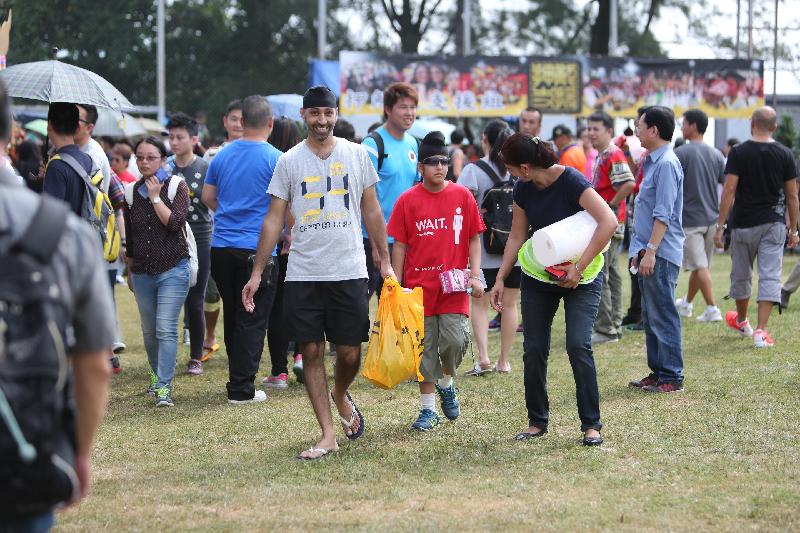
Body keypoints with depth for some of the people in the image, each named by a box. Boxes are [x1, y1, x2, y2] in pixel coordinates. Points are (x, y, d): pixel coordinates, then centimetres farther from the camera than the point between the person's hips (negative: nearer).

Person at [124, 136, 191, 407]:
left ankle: (164, 387, -14)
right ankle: (157, 374, 33)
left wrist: (155, 196, -13)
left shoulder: (177, 187, -3)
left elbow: (175, 223, -19)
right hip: (142, 272, 4)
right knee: (149, 331, 12)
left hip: (173, 269, -4)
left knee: (166, 329, -13)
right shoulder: (131, 192, 7)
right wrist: (130, 270, 20)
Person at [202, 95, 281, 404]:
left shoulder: (223, 155, 7)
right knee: (252, 320, 0)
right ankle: (241, 388, -1)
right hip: (258, 249, -5)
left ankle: (239, 376, 26)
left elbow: (207, 197, 14)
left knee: (232, 317, 17)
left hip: (221, 247, 5)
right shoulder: (275, 159, -9)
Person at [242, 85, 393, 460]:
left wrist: (385, 261, 6)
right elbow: (274, 219, 5)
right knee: (311, 351, -1)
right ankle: (327, 434, 4)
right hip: (302, 274, 0)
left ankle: (340, 395, 35)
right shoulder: (289, 161, 4)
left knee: (349, 352, 1)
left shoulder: (356, 155, 6)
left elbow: (371, 211, 11)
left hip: (350, 271, 0)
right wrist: (257, 273, 0)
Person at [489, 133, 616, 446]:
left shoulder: (571, 182, -22)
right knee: (534, 350, 4)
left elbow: (609, 221, -30)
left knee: (578, 345, -17)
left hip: (581, 277, -6)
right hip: (537, 275, 6)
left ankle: (591, 425, -8)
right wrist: (500, 279, 7)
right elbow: (517, 237, 11)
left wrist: (579, 267, -29)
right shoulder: (523, 190, -2)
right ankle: (537, 422, 17)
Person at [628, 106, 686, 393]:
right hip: (649, 253, 10)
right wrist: (639, 250, 21)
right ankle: (658, 371, 20)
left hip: (661, 254, -10)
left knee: (663, 316, -7)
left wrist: (650, 251, -23)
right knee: (650, 316, 14)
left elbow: (663, 215, -20)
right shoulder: (653, 163, 17)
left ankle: (672, 377, -4)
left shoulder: (666, 165, -15)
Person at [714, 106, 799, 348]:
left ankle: (741, 320, 37)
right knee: (770, 277, -2)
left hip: (744, 224, -1)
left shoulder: (738, 152, -7)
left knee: (741, 275, 17)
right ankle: (761, 330, -13)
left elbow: (729, 191, -11)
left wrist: (720, 226, -7)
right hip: (774, 223, 1)